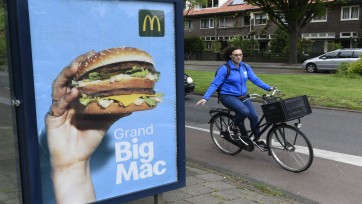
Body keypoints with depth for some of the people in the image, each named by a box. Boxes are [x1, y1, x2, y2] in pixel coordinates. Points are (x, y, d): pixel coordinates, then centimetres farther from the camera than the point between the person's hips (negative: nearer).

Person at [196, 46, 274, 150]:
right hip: (228, 96, -5)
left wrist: (269, 88, -2)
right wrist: (205, 98, -24)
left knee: (254, 116, -12)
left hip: (242, 96, 5)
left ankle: (257, 139, 9)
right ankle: (233, 128, -3)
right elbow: (214, 84, -13)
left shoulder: (245, 67, 5)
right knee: (245, 111, -31)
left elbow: (255, 79, 8)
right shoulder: (225, 68, -12)